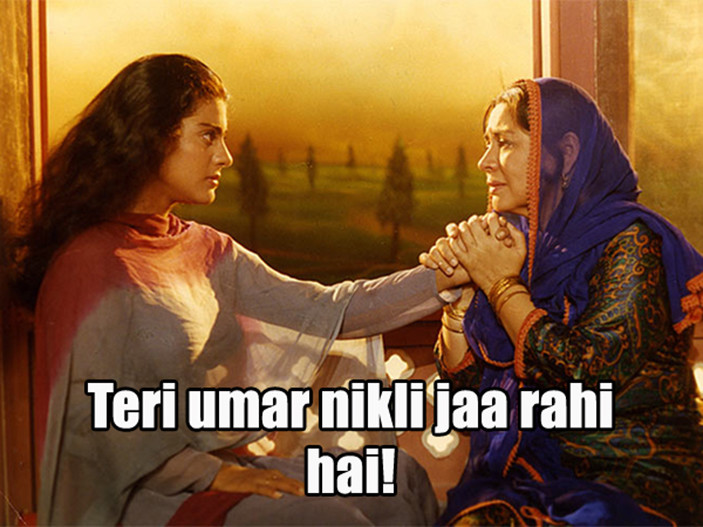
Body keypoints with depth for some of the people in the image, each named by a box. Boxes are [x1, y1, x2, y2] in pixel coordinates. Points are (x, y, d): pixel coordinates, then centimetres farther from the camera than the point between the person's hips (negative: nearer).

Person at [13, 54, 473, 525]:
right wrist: (212, 474, -17)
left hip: (215, 464, 8)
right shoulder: (91, 264, -15)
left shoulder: (206, 250, 9)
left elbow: (324, 310, 3)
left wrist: (444, 278, -2)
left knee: (398, 479, -3)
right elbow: (97, 428, -18)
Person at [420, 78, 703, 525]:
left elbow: (591, 377, -22)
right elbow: (465, 385, 9)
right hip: (535, 475, 5)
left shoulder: (630, 241, -10)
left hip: (635, 484, -5)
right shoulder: (521, 242, 8)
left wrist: (501, 284, -13)